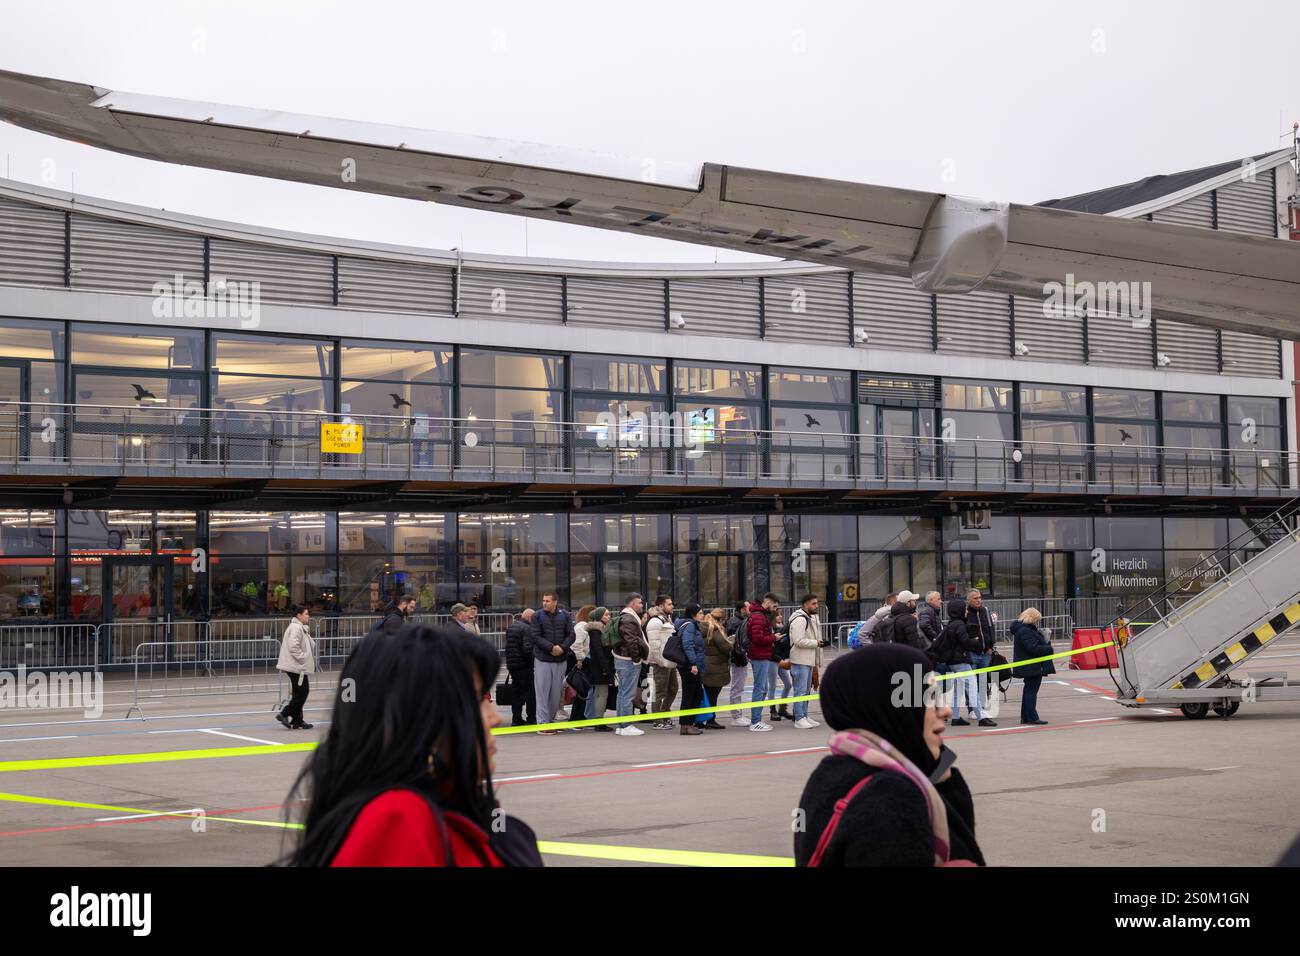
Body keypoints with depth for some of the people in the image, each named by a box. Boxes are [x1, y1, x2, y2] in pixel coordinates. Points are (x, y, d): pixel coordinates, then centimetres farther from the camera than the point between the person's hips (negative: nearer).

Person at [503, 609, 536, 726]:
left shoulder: (510, 627, 15)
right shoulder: (527, 628, -14)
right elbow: (527, 648, -22)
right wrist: (533, 659, -9)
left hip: (512, 664, 8)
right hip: (524, 665, -8)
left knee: (516, 692, 12)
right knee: (530, 691, 0)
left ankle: (516, 718, 13)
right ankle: (531, 719, 1)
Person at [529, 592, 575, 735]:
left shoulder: (565, 616, 6)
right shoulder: (537, 616, -1)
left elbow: (571, 635, 4)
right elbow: (534, 636, -9)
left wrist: (562, 647, -14)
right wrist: (551, 647, -17)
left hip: (560, 659, 3)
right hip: (542, 659, -3)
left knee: (556, 692, 8)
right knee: (542, 692, -3)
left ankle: (551, 720, 18)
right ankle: (543, 723, -1)